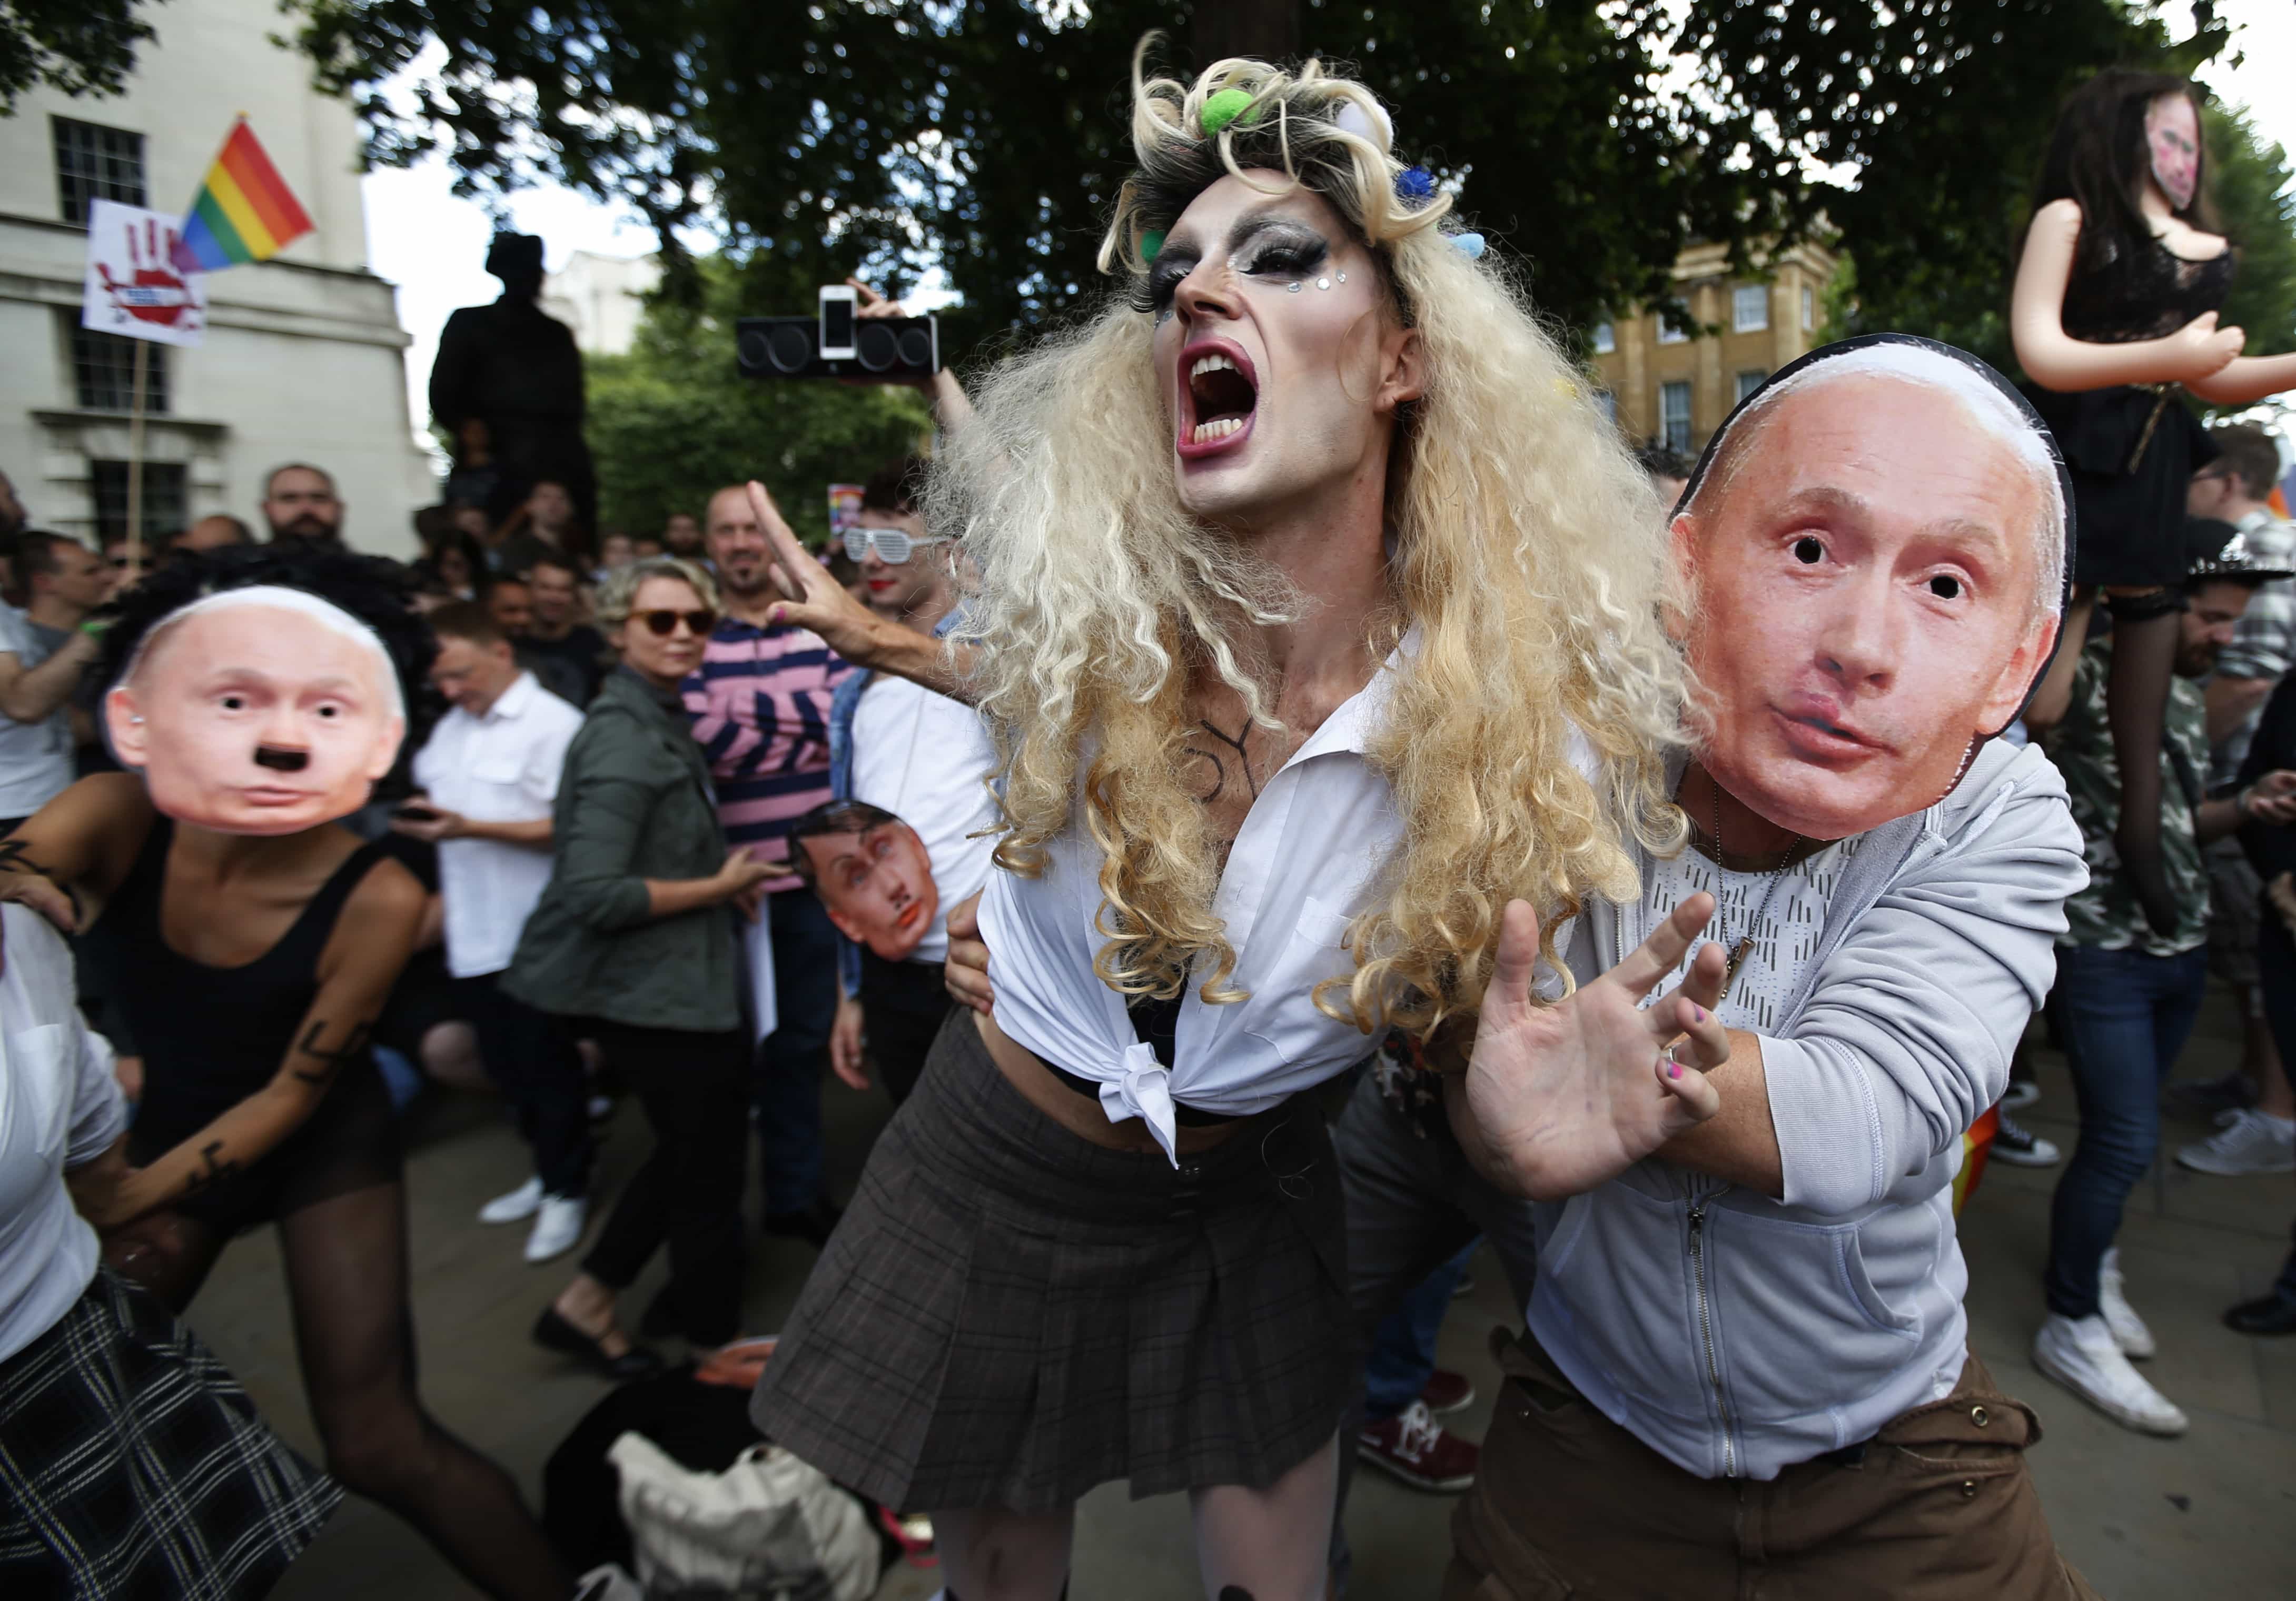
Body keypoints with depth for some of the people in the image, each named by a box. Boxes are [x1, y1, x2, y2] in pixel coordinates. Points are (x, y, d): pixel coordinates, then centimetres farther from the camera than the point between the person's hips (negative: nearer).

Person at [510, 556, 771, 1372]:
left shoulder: (658, 720, 9)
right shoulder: (625, 736, -21)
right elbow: (594, 896, -27)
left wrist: (717, 874, 8)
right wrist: (721, 886, -16)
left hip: (667, 983, 10)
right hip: (658, 992, -9)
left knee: (691, 1149, 22)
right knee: (708, 1169, 10)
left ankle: (585, 1302, 33)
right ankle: (711, 1332, 33)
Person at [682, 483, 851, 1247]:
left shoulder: (819, 633, 4)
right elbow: (705, 740, -18)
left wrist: (748, 710, -17)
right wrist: (802, 718, -16)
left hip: (814, 873, 2)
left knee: (802, 1038, 16)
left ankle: (795, 1194, 37)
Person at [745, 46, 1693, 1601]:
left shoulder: (1502, 721, -23)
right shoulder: (1088, 608, -21)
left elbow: (1442, 1033, -10)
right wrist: (876, 639, -8)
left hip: (1242, 1211, -1)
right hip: (995, 1176, 2)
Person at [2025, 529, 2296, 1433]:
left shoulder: (2189, 696, 13)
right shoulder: (2094, 676, -13)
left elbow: (2180, 825, 19)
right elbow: (2040, 708, -36)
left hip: (2183, 951, 8)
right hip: (2103, 951, -8)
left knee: (2123, 1131, 17)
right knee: (2127, 1141, -5)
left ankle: (2089, 1262, 38)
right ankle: (2073, 1329, 11)